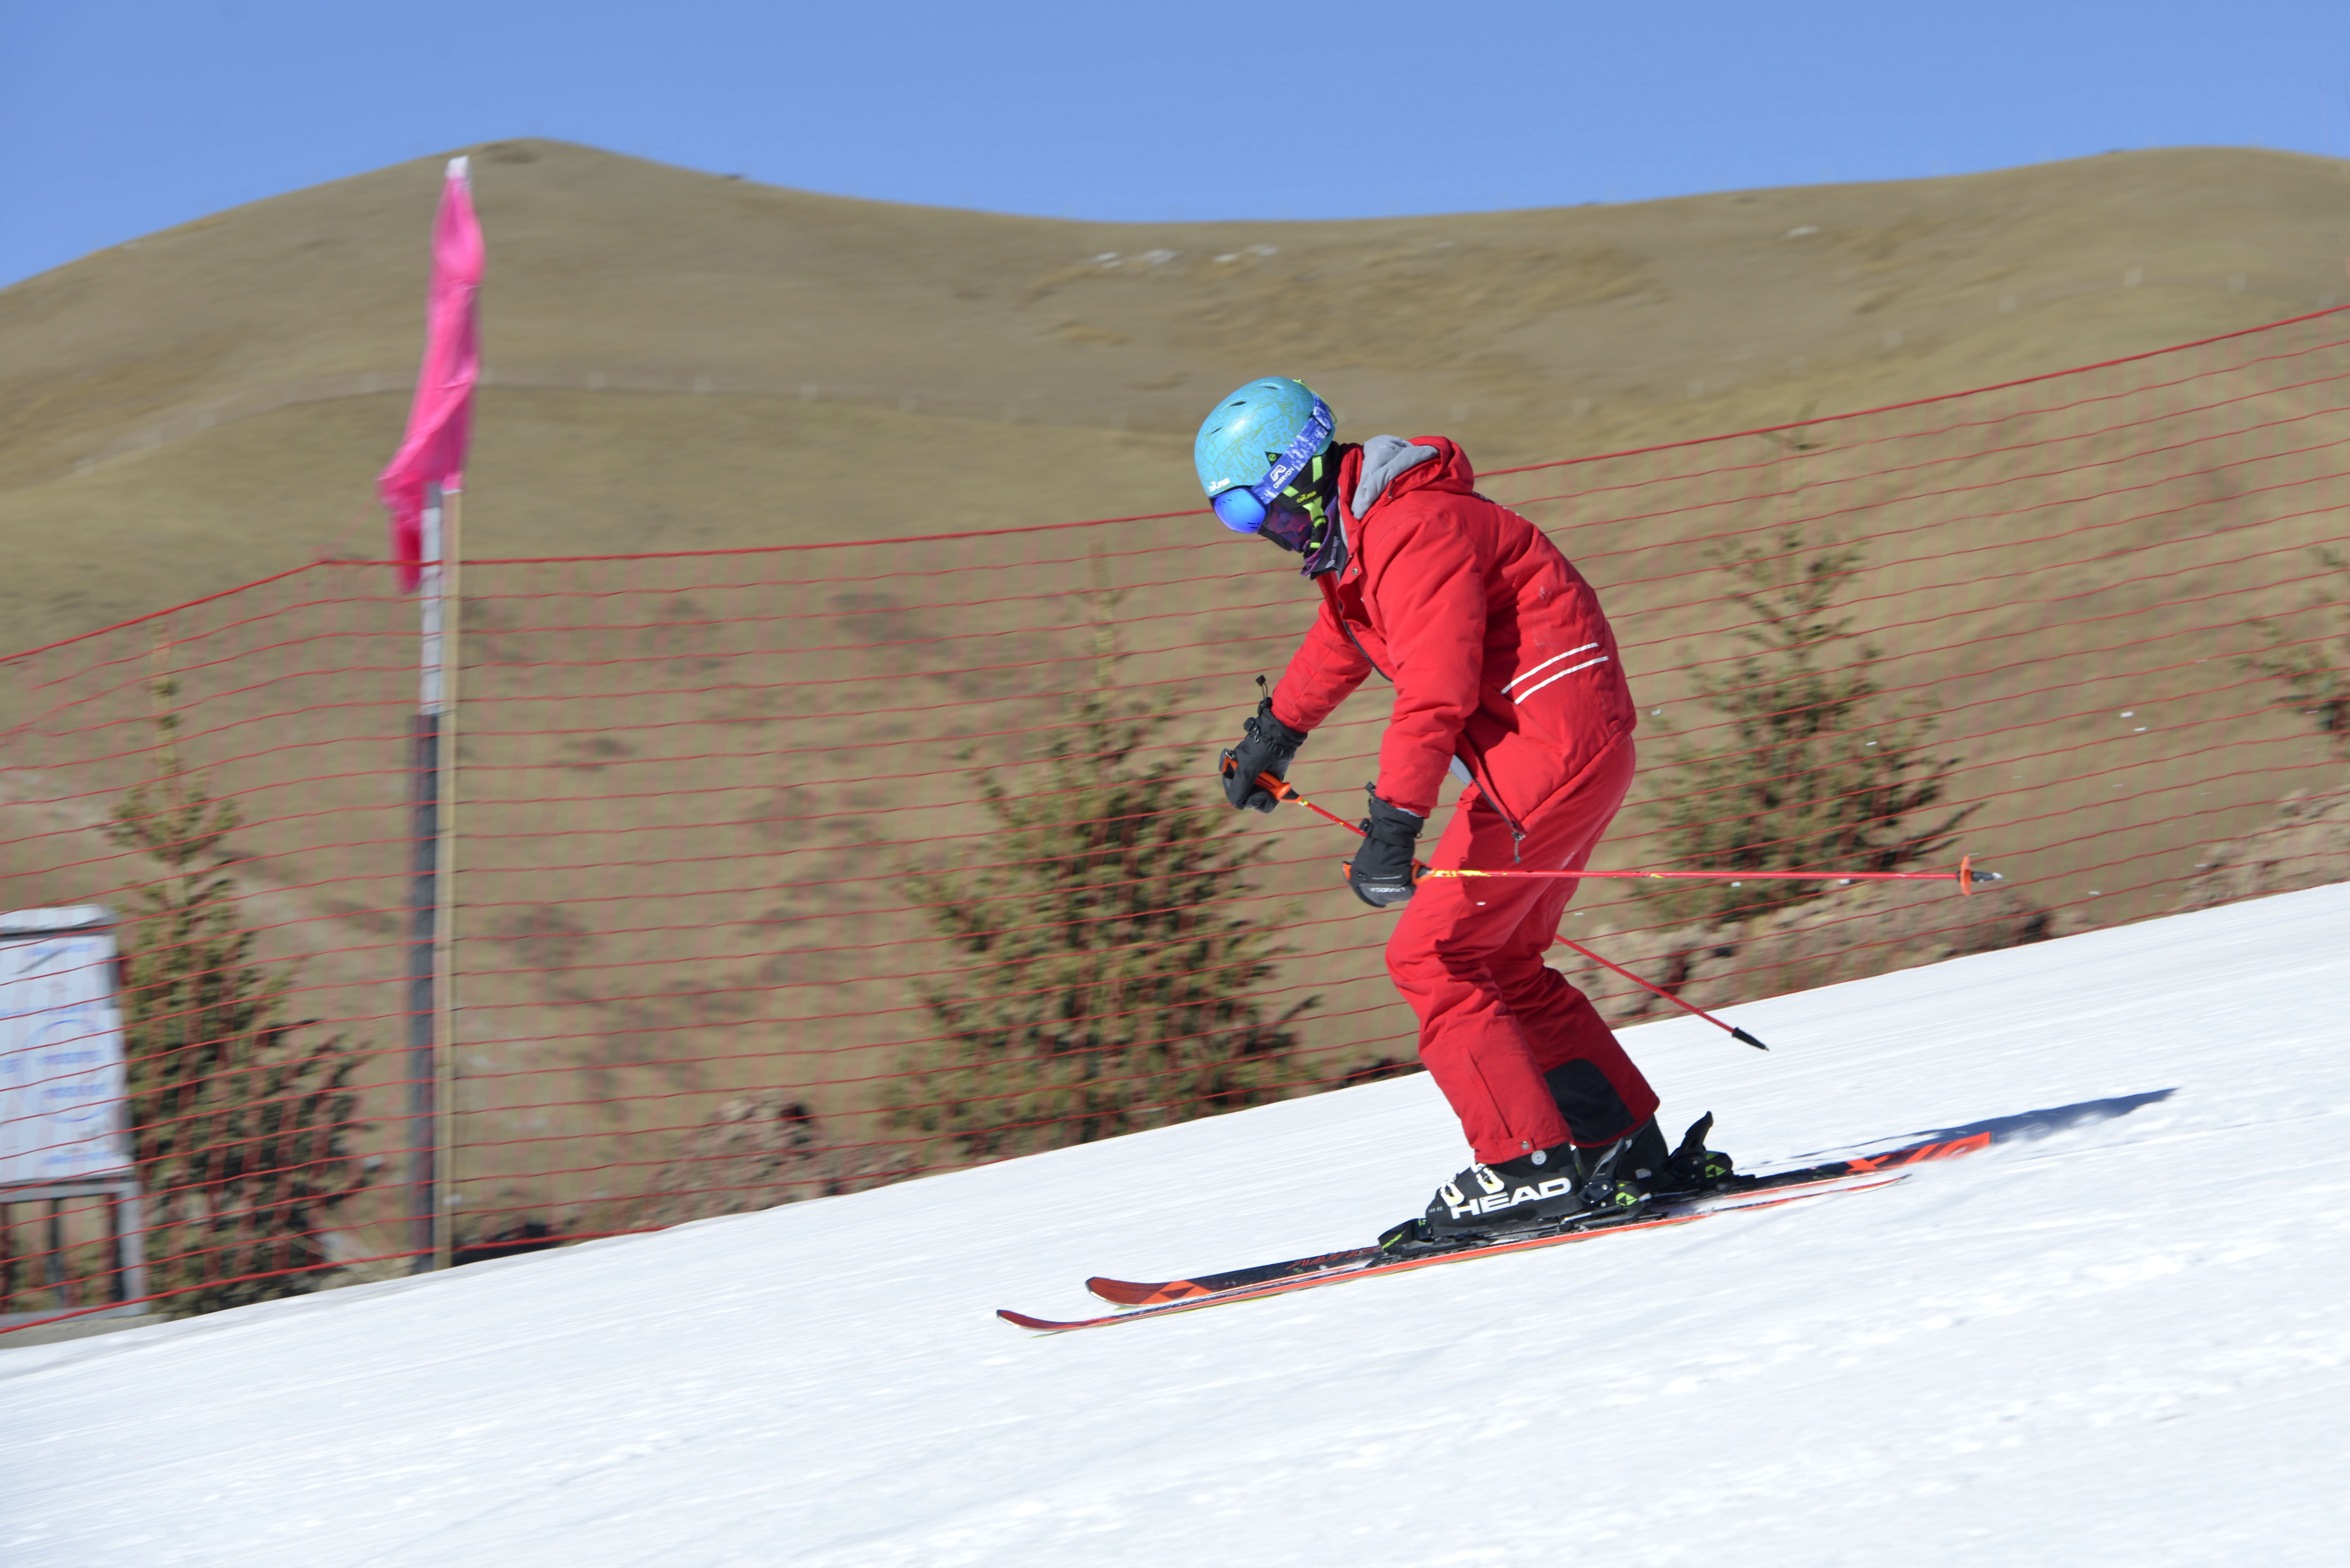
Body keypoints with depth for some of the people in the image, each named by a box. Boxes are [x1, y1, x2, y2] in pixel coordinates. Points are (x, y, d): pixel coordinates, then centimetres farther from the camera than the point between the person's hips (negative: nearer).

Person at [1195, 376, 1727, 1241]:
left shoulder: (1411, 531, -19)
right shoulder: (1354, 535, 15)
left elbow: (1435, 691, -30)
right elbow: (1341, 641, 36)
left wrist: (1392, 829, -36)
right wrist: (1274, 732, 48)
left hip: (1554, 743, -10)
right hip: (1565, 750, 10)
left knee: (1432, 959, -9)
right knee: (1499, 966, 15)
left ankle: (1532, 1167, -10)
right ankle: (1632, 1151, 17)